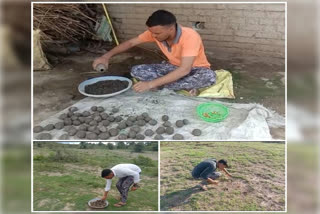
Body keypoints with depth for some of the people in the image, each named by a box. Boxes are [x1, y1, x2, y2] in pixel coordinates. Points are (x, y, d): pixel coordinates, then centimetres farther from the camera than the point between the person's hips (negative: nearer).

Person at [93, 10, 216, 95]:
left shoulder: (190, 36, -35)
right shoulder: (155, 32, -17)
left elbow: (184, 70, -43)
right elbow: (131, 42, -6)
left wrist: (152, 84, -47)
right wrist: (107, 56, -20)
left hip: (194, 69, -5)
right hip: (173, 67, 5)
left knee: (209, 76, -41)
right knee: (136, 71, -15)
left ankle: (161, 87, -26)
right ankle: (186, 87, -19)